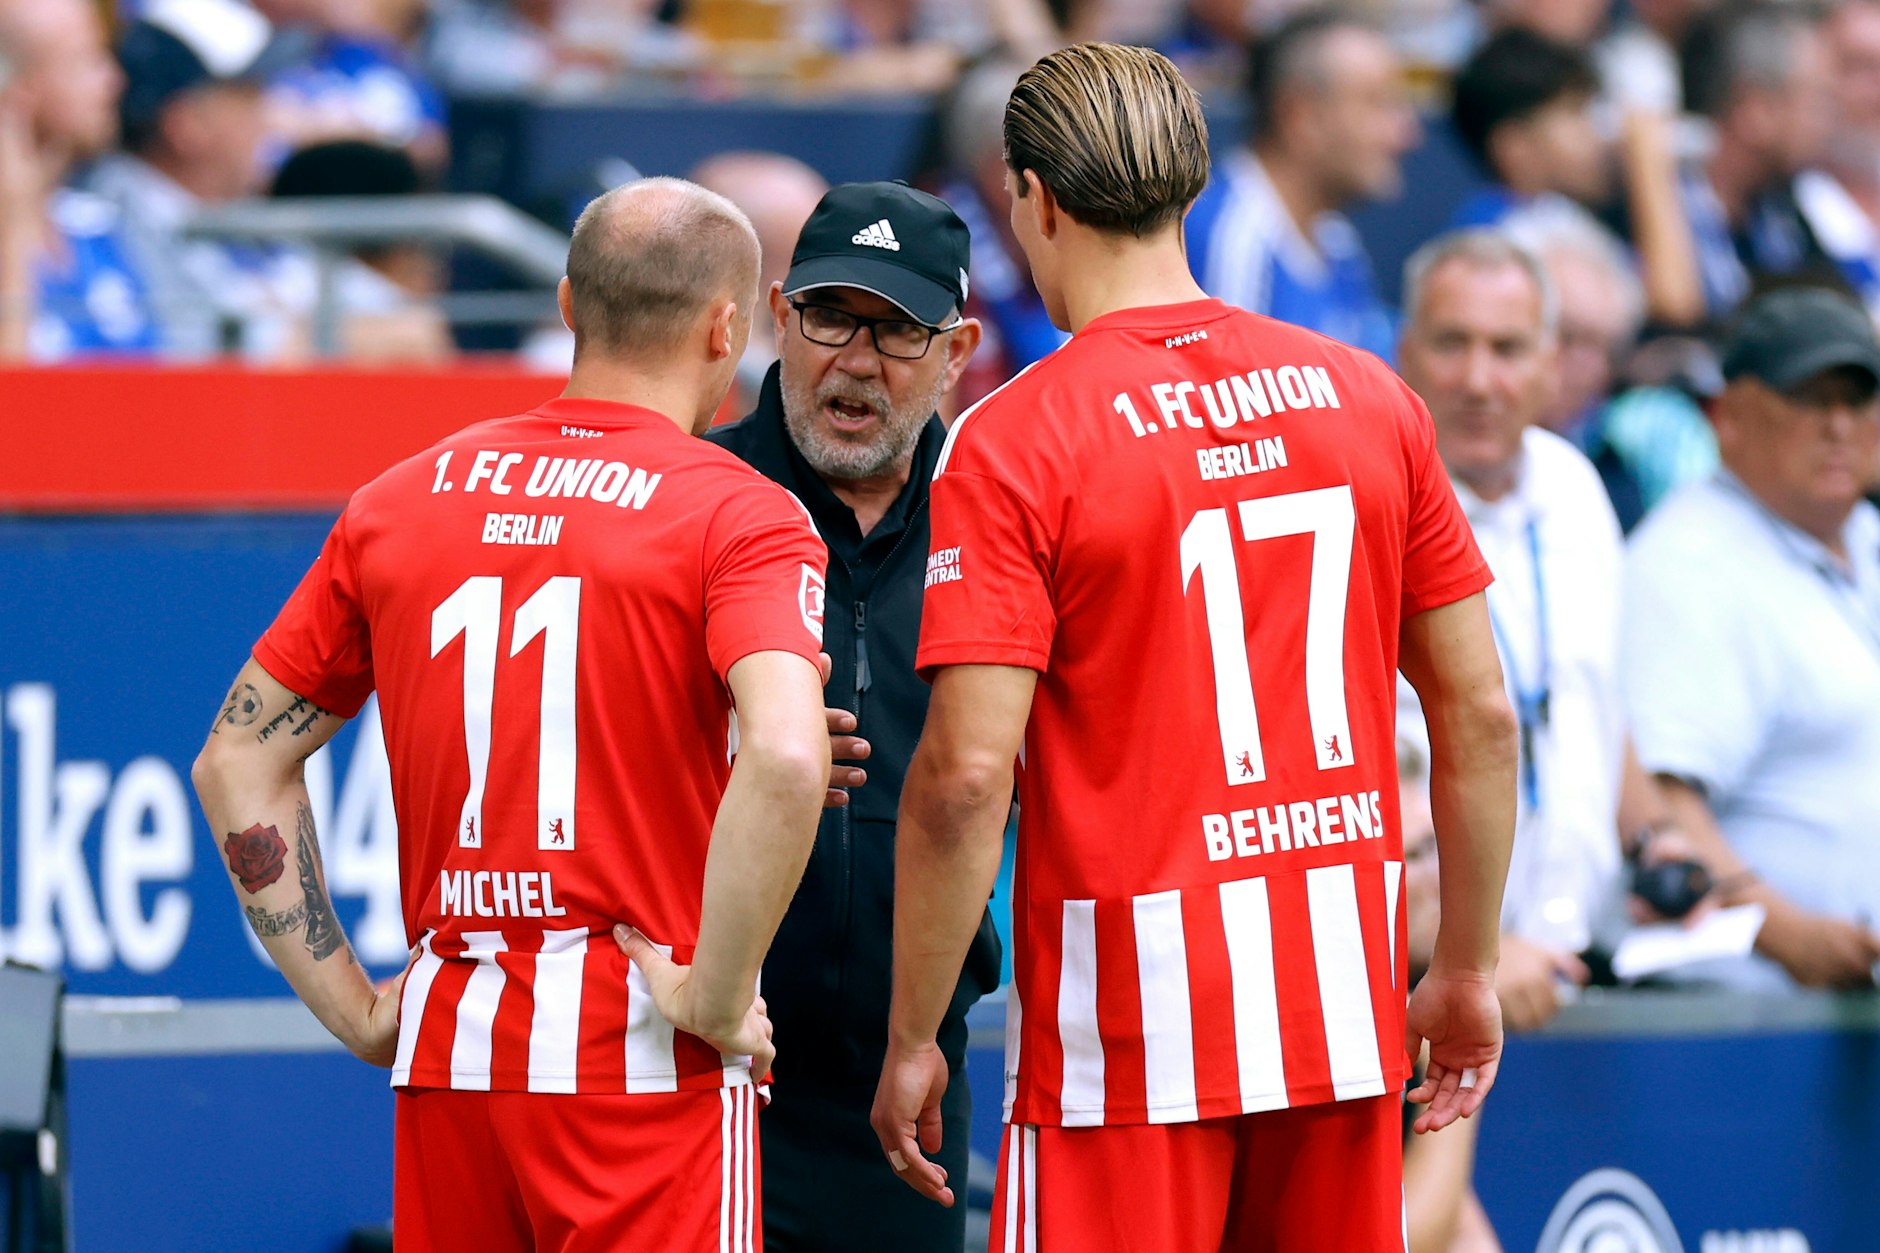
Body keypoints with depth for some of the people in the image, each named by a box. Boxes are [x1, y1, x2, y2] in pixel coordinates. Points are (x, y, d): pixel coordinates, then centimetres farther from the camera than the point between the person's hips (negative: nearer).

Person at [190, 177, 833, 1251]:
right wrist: (714, 999, -14)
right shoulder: (740, 516, -5)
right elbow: (784, 759, -23)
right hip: (646, 1069, -5)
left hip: (446, 1061, 5)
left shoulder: (398, 505, 12)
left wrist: (353, 1007, 14)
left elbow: (240, 762, 15)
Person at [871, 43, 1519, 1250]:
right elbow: (1481, 714, 8)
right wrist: (1470, 971, 18)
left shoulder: (1011, 442, -8)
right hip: (1346, 1005, 5)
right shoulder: (1372, 401, 6)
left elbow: (966, 776, -14)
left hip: (1126, 1016, -5)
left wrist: (913, 1041, -6)